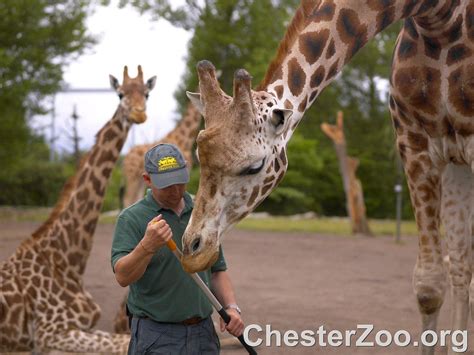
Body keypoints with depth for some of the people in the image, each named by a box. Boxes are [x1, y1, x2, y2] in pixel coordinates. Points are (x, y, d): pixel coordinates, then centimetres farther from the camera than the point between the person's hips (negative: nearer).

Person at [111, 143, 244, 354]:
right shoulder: (131, 219, -7)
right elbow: (122, 276, -20)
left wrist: (231, 307, 1)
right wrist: (147, 246, -37)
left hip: (203, 335, 5)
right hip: (156, 338, -5)